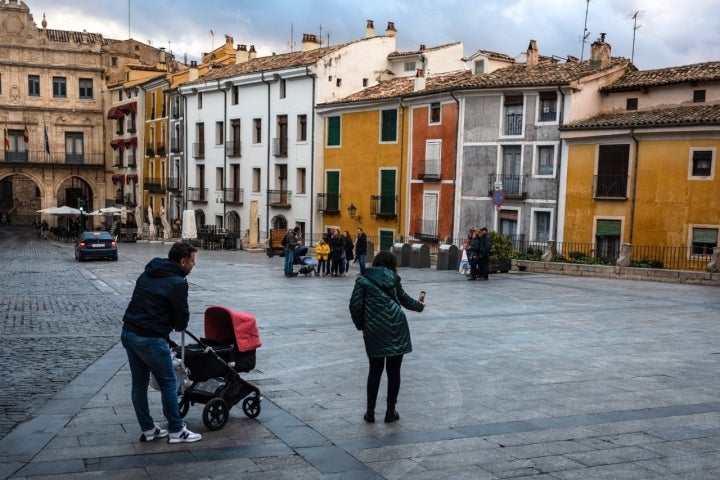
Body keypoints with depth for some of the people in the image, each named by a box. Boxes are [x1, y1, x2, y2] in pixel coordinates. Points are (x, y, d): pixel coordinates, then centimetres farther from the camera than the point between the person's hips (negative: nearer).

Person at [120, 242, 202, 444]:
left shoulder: (147, 274, 15)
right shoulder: (177, 283, -11)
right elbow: (182, 319, -7)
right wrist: (175, 325, 16)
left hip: (128, 333, 9)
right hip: (150, 339, -9)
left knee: (139, 383, 15)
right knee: (168, 383, 4)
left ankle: (148, 429, 26)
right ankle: (176, 431, 12)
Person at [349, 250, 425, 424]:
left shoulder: (363, 280, 4)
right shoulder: (392, 278, 11)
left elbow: (355, 305, -3)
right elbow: (403, 298, 24)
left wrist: (360, 325, 12)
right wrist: (419, 305, 42)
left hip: (374, 330, -1)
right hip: (396, 327, 1)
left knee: (375, 370, 11)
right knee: (393, 370, 9)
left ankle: (370, 411, 15)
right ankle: (391, 411, 15)